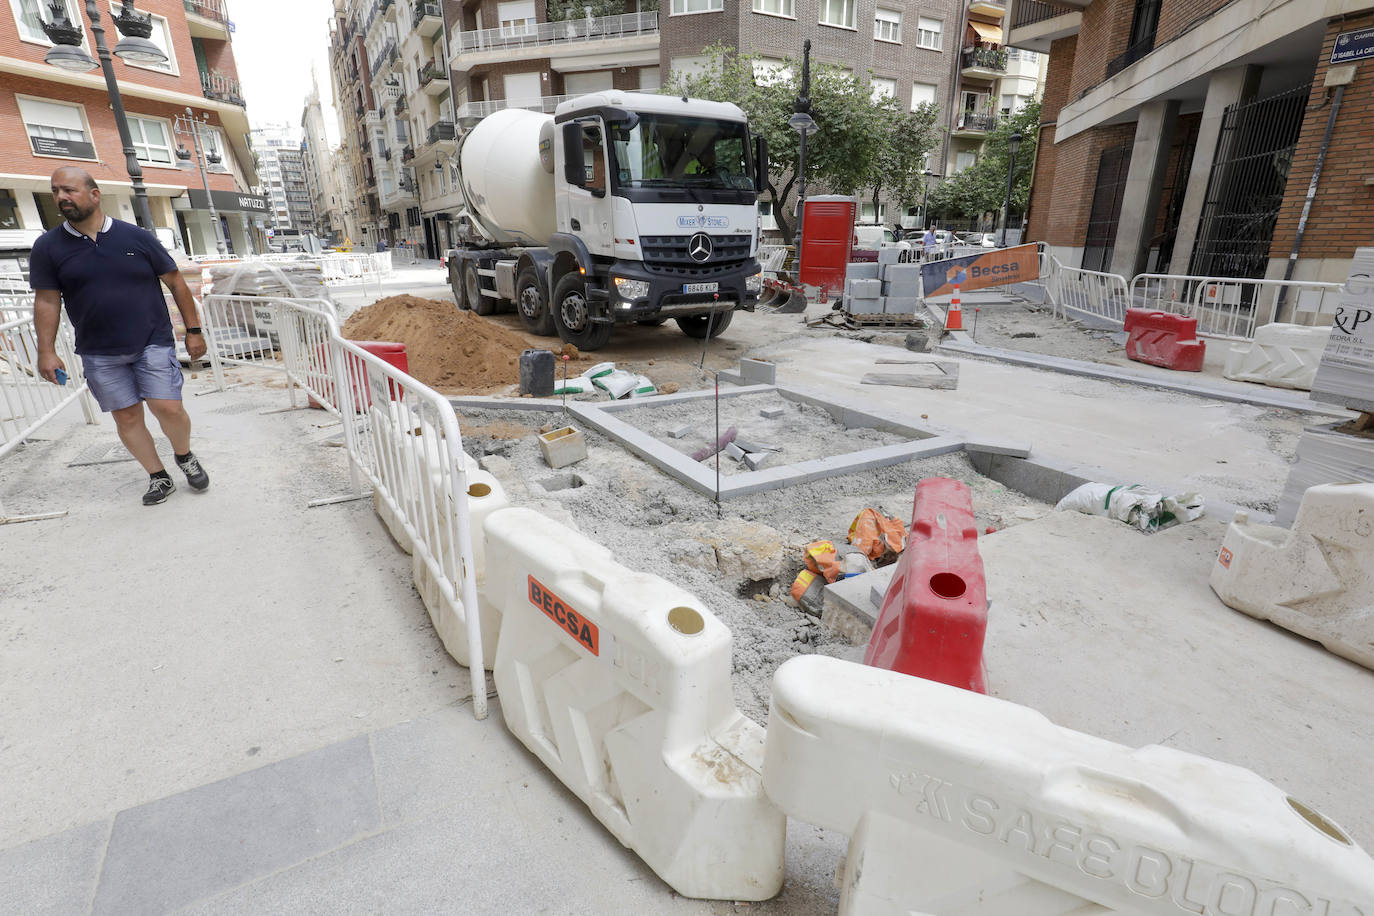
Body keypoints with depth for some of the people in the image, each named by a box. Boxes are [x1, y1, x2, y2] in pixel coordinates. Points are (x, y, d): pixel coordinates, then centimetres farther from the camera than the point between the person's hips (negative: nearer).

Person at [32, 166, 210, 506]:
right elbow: (47, 302, 6)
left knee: (168, 408, -11)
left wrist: (193, 330, 2)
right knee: (127, 417, 3)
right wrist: (46, 351, 1)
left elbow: (176, 283, 5)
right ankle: (158, 476, 16)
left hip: (153, 344, -2)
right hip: (100, 355, 2)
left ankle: (185, 457, 17)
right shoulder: (47, 247, 4)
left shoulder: (137, 237, 0)